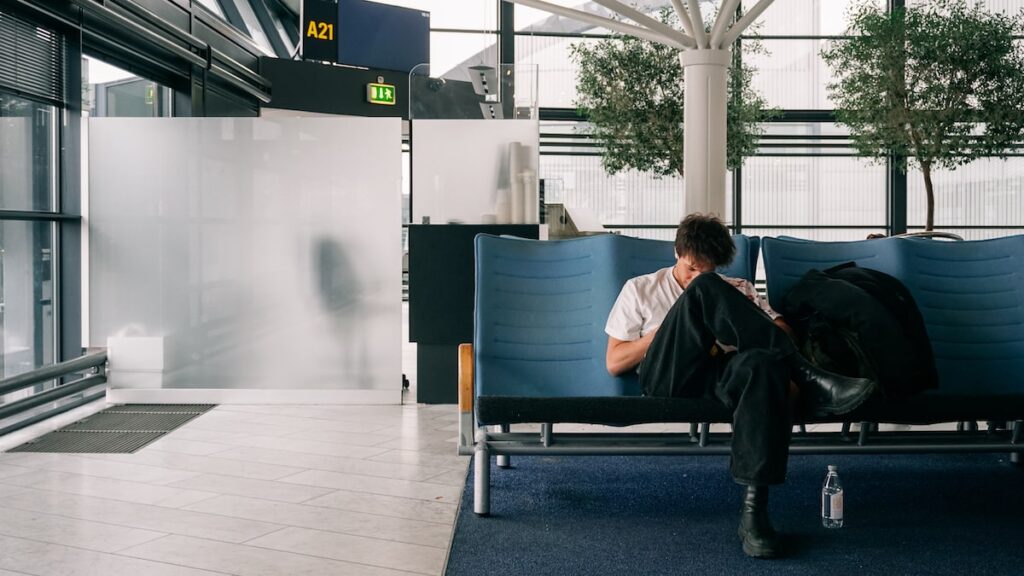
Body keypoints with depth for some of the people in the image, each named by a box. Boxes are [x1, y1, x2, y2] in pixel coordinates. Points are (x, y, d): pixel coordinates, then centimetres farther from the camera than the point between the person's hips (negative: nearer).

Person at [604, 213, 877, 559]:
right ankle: (812, 381, -31)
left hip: (718, 377, 2)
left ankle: (754, 511, -42)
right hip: (665, 376, -1)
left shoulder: (738, 290, 28)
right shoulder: (641, 290, 24)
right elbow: (614, 363, 14)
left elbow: (781, 330, 13)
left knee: (766, 364, -37)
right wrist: (671, 330, 3)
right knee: (707, 290, -25)